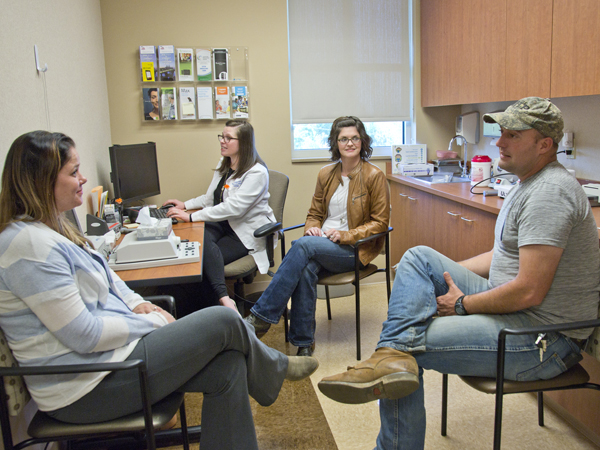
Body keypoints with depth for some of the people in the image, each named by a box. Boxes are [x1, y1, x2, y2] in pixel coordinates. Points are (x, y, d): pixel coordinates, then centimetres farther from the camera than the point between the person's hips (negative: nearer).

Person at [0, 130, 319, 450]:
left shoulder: (52, 227, 9)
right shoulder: (31, 244, -23)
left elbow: (102, 276, 21)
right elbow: (84, 335, -24)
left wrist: (137, 303, 3)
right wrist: (154, 323, -12)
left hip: (107, 354, 10)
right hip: (86, 388, -10)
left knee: (227, 366, -4)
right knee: (223, 322, -11)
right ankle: (274, 368, 21)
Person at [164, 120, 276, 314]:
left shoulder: (257, 173, -13)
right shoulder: (223, 165, 17)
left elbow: (234, 208, -23)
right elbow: (210, 198, 27)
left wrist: (191, 217, -24)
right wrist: (185, 205, 10)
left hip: (246, 232, -6)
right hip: (223, 224, 7)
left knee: (205, 255, -30)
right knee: (201, 238, -31)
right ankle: (223, 298, -43)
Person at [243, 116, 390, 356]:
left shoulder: (374, 176, -3)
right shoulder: (325, 174, 12)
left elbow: (380, 221, -3)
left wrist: (346, 235, -16)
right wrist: (311, 228, -5)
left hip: (355, 249, -4)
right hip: (321, 242, 4)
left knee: (303, 245, -32)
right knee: (305, 269, -33)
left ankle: (261, 316, -27)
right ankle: (304, 343, -20)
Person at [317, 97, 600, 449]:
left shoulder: (548, 192, -21)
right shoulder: (530, 183, 13)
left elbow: (529, 291, -27)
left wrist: (463, 304, -12)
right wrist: (446, 274, 9)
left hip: (545, 339, -10)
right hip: (513, 311, 10)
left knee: (413, 342, -18)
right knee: (419, 257, -3)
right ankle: (394, 355, -19)